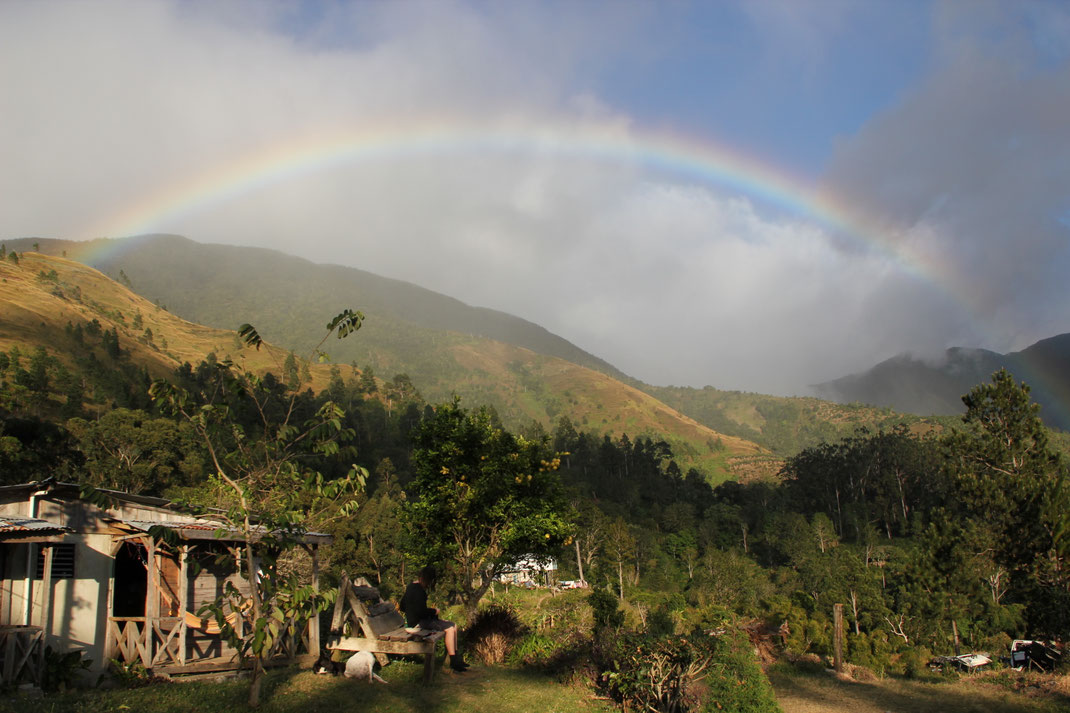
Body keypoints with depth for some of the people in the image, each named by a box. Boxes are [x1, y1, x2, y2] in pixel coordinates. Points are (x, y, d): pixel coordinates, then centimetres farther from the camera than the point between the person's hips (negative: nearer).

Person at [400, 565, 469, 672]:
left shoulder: (410, 587, 12)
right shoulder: (419, 590, -19)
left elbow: (402, 607, 21)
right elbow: (421, 611, -26)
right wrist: (434, 611, -7)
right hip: (418, 622, -11)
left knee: (453, 626, 7)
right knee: (449, 628, -19)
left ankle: (456, 658, 9)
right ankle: (453, 662, -13)